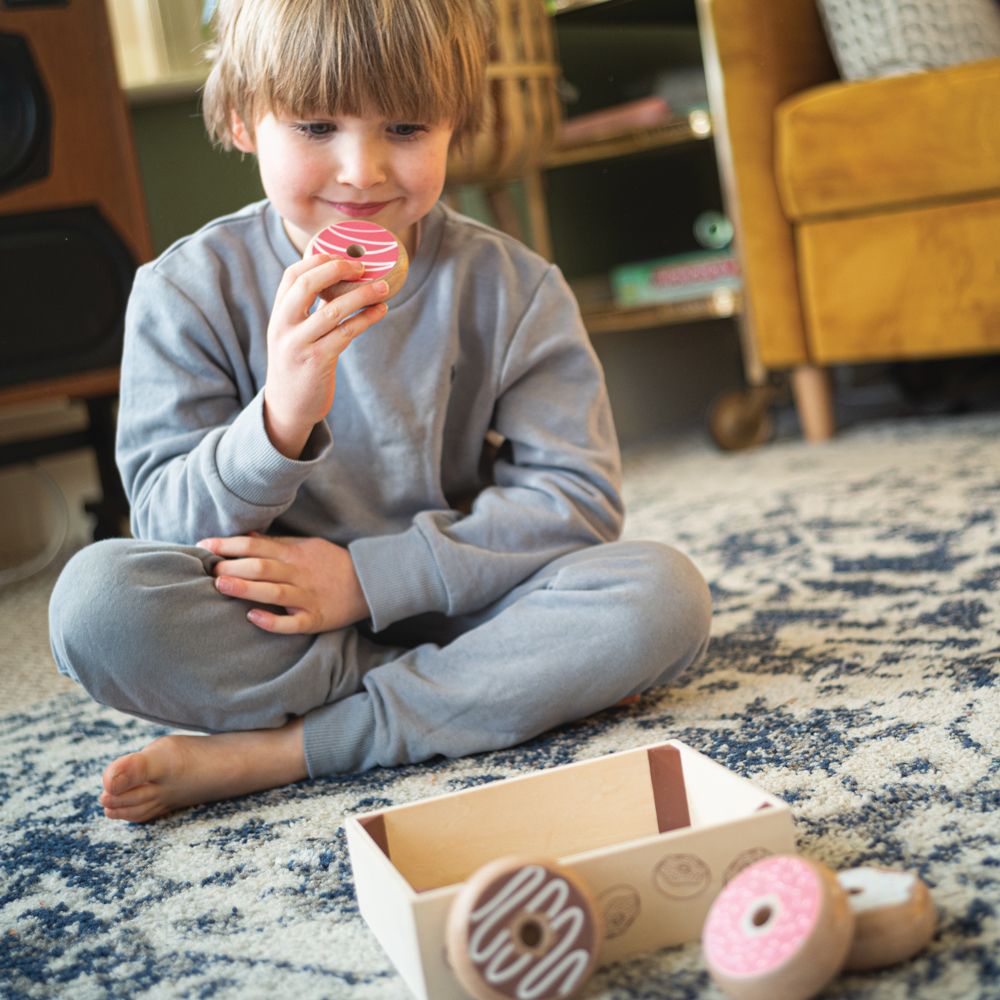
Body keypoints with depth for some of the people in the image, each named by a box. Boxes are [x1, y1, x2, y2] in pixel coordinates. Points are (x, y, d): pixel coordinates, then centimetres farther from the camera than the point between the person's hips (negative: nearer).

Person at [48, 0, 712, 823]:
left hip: (454, 603, 1)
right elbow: (169, 527, -11)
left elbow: (579, 495, -9)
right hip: (269, 624, -1)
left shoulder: (511, 288, -4)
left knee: (665, 594, -24)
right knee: (97, 598, -28)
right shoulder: (188, 291, -6)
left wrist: (369, 576, -18)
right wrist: (282, 419, -32)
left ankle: (276, 750, -22)